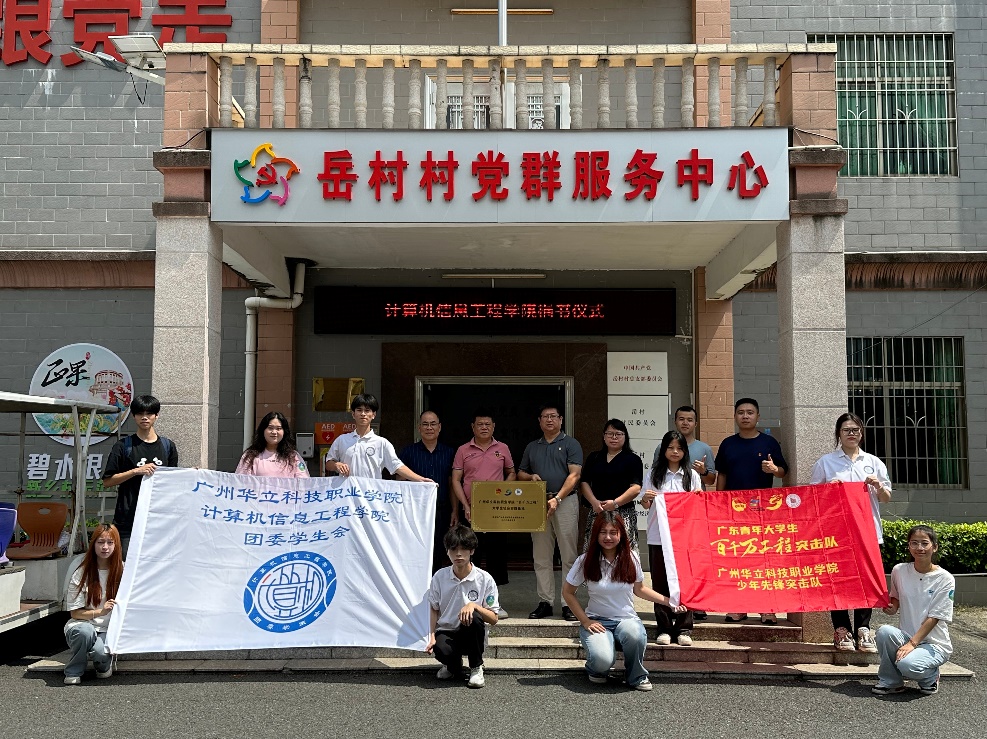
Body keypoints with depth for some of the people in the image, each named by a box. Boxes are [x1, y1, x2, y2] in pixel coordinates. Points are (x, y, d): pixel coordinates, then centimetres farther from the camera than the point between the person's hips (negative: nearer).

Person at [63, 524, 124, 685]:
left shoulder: (122, 570, -1)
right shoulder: (81, 574, -5)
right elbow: (74, 613, -5)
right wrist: (100, 612, -20)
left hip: (109, 629, 0)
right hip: (82, 624, 0)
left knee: (101, 652, -33)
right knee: (85, 631, -36)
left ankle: (105, 664, 6)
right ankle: (73, 672, -9)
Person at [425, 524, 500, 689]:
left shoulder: (485, 579, -8)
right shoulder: (440, 577, -2)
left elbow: (493, 618, -7)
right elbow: (434, 609, 9)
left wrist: (474, 605, -25)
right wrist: (432, 636, -5)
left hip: (471, 636, 0)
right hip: (446, 632, 1)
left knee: (474, 618, -35)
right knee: (442, 650, -35)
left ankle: (476, 668, -9)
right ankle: (453, 667, 6)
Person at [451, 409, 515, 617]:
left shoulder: (502, 449, 9)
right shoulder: (463, 451, 4)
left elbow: (511, 474, 17)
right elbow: (456, 481, 2)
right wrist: (466, 506, -8)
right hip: (471, 510, -1)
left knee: (496, 553, 2)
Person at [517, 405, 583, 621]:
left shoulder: (571, 444, 3)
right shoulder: (531, 447, 17)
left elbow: (574, 475, -7)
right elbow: (520, 473, 22)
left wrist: (557, 498, -18)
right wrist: (531, 477, -2)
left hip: (565, 502, -4)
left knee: (569, 556, -3)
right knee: (541, 558, 6)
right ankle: (545, 602, 12)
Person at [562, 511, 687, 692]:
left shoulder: (631, 558, -1)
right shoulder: (585, 561, -8)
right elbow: (567, 592, 2)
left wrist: (668, 601, 4)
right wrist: (585, 621, -6)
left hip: (627, 618, 2)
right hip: (597, 621, -2)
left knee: (635, 635, -37)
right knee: (602, 660, -32)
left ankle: (636, 676, -4)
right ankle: (597, 671, 9)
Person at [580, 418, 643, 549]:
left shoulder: (633, 459, 6)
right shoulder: (594, 458, 17)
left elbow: (636, 488, -4)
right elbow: (584, 483, 10)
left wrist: (616, 503, -15)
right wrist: (594, 502, -7)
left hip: (623, 513, -3)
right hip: (596, 513, 3)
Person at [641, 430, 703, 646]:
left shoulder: (692, 474, 8)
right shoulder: (655, 473, 8)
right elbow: (646, 505, 9)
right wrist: (646, 499, -13)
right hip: (658, 536, 1)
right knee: (660, 582, 3)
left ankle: (683, 629, 7)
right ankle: (664, 628, 11)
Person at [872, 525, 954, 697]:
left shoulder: (945, 579, -10)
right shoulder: (899, 570, 1)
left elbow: (934, 618, -14)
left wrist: (912, 643, -23)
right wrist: (891, 608, -4)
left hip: (935, 644, -3)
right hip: (906, 637, 4)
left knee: (907, 664, -33)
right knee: (884, 631, -30)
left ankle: (931, 676, 4)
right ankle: (890, 682, -7)